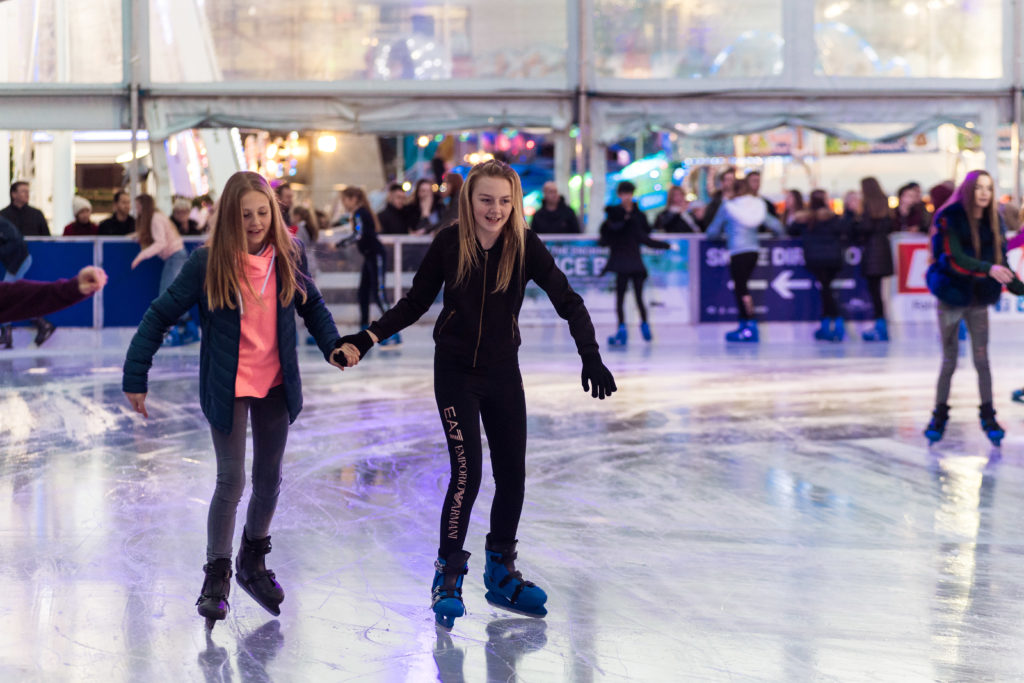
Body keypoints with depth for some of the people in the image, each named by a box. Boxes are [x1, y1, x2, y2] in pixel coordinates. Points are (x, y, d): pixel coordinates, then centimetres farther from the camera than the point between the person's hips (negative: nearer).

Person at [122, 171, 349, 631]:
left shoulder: (288, 255, -4)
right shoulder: (208, 262, -13)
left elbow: (312, 306, 10)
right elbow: (161, 316, -9)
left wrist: (333, 345, -9)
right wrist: (135, 377, -10)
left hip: (276, 385, 4)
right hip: (227, 386, -4)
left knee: (269, 478, 14)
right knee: (231, 481, -5)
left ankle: (253, 560, 35)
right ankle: (217, 575, 10)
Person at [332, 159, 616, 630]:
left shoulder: (525, 246, -10)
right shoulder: (449, 244, -11)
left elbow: (567, 301, -10)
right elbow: (416, 303, 0)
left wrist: (591, 357, -20)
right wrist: (368, 338, -9)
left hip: (503, 371, 3)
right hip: (456, 372, -2)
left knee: (512, 474, 6)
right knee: (467, 472, -11)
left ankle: (501, 573, 25)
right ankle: (447, 576, 3)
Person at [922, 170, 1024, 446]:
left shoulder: (993, 222, 1)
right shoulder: (951, 219, -12)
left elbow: (1000, 263, 4)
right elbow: (955, 258, -22)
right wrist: (988, 268, -34)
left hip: (979, 299, 3)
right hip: (952, 298, -3)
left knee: (982, 360, 1)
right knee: (949, 361, 4)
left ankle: (988, 417, 9)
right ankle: (939, 416, 16)